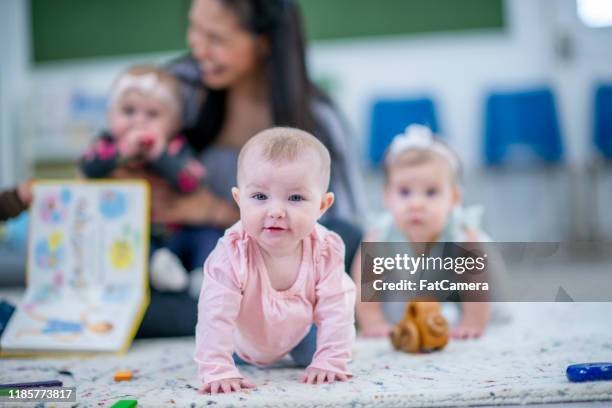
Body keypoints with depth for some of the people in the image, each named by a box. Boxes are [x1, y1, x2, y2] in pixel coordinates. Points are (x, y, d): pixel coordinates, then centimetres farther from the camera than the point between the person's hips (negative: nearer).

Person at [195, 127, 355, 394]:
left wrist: (330, 361, -30)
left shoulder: (326, 251, -34)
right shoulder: (232, 252, -41)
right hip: (244, 340, -1)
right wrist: (218, 371, -45)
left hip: (299, 331, 1)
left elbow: (336, 311, -26)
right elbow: (215, 315, -41)